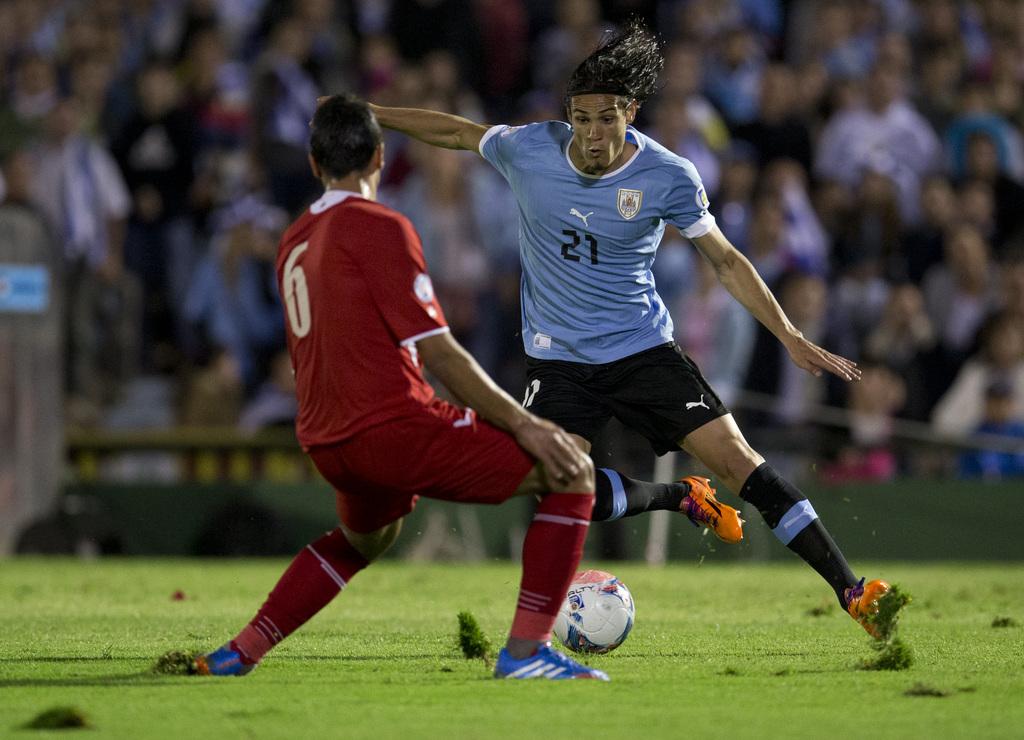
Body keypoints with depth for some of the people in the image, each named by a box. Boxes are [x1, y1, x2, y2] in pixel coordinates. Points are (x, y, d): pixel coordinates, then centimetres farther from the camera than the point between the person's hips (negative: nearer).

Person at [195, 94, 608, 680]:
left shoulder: (294, 242, 16)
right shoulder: (378, 226, -9)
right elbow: (437, 351, -15)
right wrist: (525, 425, -14)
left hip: (328, 445, 9)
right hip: (395, 428, -9)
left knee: (365, 538, 39)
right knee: (574, 474, -2)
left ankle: (240, 654, 32)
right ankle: (526, 650, -12)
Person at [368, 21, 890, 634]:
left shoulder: (668, 177, -14)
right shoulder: (529, 149, -10)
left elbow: (726, 261, -4)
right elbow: (458, 132, 11)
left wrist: (792, 338, -9)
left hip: (644, 348, -1)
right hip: (558, 358, 1)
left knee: (736, 456, -14)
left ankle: (851, 591, -11)